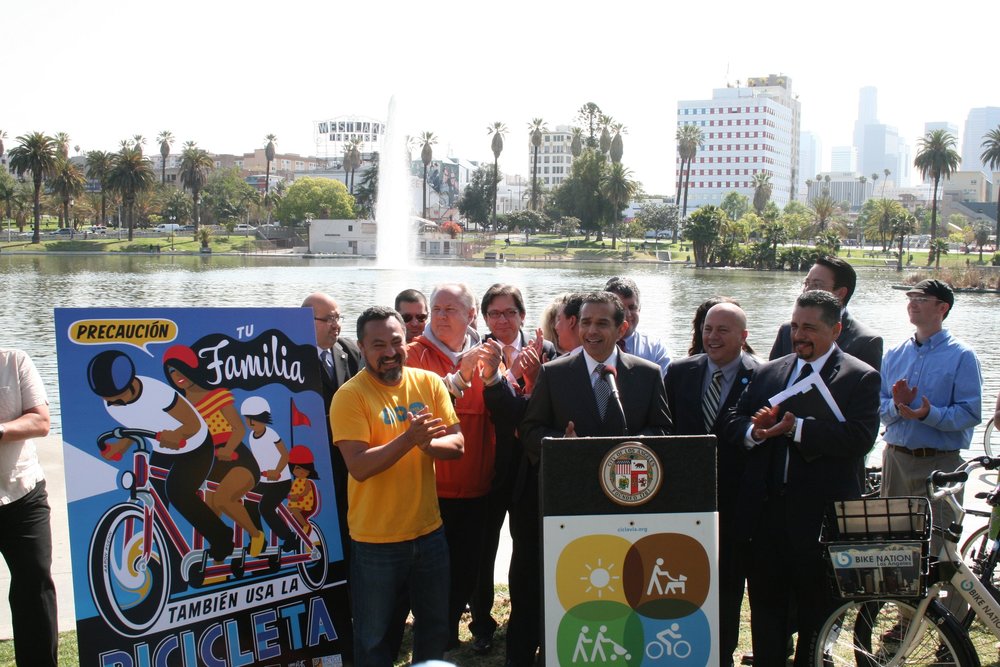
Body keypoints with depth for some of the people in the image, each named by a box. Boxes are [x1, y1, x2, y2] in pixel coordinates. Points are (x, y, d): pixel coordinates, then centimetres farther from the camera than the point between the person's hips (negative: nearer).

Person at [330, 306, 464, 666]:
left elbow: (456, 444, -3)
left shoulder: (429, 383, 0)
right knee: (373, 636, 13)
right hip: (375, 539, -4)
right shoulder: (350, 396, -12)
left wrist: (426, 442, -24)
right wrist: (409, 438, -31)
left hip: (429, 529, 4)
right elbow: (359, 467, -20)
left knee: (435, 625, 20)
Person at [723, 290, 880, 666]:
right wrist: (755, 431, -15)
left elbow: (860, 436, -17)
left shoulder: (861, 378, -2)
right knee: (765, 610, 15)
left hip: (821, 517, -4)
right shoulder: (767, 373, 12)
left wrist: (796, 427, -22)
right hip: (765, 512, 4)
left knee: (817, 614, 10)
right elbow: (732, 424, 8)